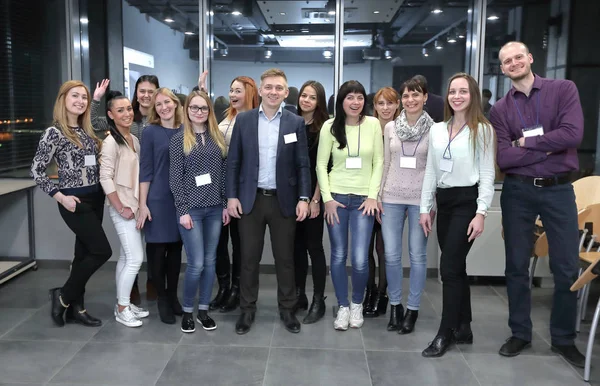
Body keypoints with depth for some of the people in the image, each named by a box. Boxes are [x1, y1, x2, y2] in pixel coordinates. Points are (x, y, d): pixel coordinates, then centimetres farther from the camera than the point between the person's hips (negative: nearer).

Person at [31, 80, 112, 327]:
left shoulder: (88, 131, 8)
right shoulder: (54, 133, -10)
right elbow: (36, 170, -10)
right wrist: (60, 197, -16)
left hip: (95, 198, 7)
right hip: (75, 201, -7)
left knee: (84, 252, 11)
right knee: (102, 251, -9)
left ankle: (75, 307, 23)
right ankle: (63, 295, 10)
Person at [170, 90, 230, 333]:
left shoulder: (217, 138, 9)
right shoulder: (178, 139, -2)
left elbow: (224, 174, 9)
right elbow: (175, 179, -5)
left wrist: (225, 205, 5)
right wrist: (183, 211, -11)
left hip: (215, 208, 4)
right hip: (192, 208, -4)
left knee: (210, 262, 8)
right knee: (196, 264, -4)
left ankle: (203, 310, 22)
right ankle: (187, 311, 16)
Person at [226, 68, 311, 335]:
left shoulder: (296, 123, 1)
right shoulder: (243, 120, 2)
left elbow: (303, 164, 1)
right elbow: (233, 161, 3)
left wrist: (303, 198, -7)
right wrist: (231, 196, -3)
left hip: (284, 200, 0)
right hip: (250, 199, 0)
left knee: (285, 258, 9)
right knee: (249, 258, 8)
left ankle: (287, 309, 24)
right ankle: (247, 310, 23)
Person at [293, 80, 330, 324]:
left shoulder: (324, 127, -5)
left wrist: (316, 198, -12)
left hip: (312, 196, -4)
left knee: (314, 246, 1)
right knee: (297, 246, 11)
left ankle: (318, 301, 10)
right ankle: (299, 295, 22)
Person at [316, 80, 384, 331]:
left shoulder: (373, 124, 0)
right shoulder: (330, 126, 0)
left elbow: (378, 162, 3)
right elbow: (321, 164, 1)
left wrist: (373, 195, -4)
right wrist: (327, 198, -5)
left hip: (363, 199, 0)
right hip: (336, 197, 1)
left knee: (360, 259, -5)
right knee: (339, 255, 6)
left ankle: (357, 304, 21)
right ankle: (343, 307, 23)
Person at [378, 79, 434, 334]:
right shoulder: (390, 127, 5)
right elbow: (385, 164, 9)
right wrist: (377, 196, 6)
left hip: (421, 199, -2)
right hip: (392, 198, 2)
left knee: (417, 255, 5)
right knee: (391, 255, 4)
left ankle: (413, 309, 19)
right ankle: (395, 305, 22)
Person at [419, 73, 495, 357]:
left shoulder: (483, 130, -4)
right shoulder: (437, 130, 11)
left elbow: (487, 174, -6)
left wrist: (481, 213, -13)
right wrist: (425, 208, 9)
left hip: (467, 201, -5)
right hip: (443, 201, 5)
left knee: (449, 268, -7)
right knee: (456, 267, 11)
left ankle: (445, 333, 5)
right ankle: (463, 328, 23)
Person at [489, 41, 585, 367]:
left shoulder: (564, 89, 0)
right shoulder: (499, 109, 3)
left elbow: (573, 134, -15)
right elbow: (503, 158, -9)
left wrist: (526, 142, -9)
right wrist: (548, 147, -12)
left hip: (558, 189, -1)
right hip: (517, 192, 1)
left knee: (567, 268, 5)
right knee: (517, 266, 9)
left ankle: (563, 338, 24)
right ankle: (520, 333, 25)